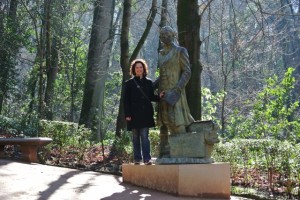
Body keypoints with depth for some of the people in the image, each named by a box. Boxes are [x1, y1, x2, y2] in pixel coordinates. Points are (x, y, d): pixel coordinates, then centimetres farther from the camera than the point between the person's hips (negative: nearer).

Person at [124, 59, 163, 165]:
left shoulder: (148, 82, 10)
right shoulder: (129, 83, 4)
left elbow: (151, 97, 14)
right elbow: (126, 100, 1)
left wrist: (159, 97, -7)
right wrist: (127, 114, -6)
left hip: (146, 114, 0)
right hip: (134, 115, 0)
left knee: (145, 136, -6)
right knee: (136, 137, 6)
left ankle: (147, 159, -8)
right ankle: (137, 159, 12)